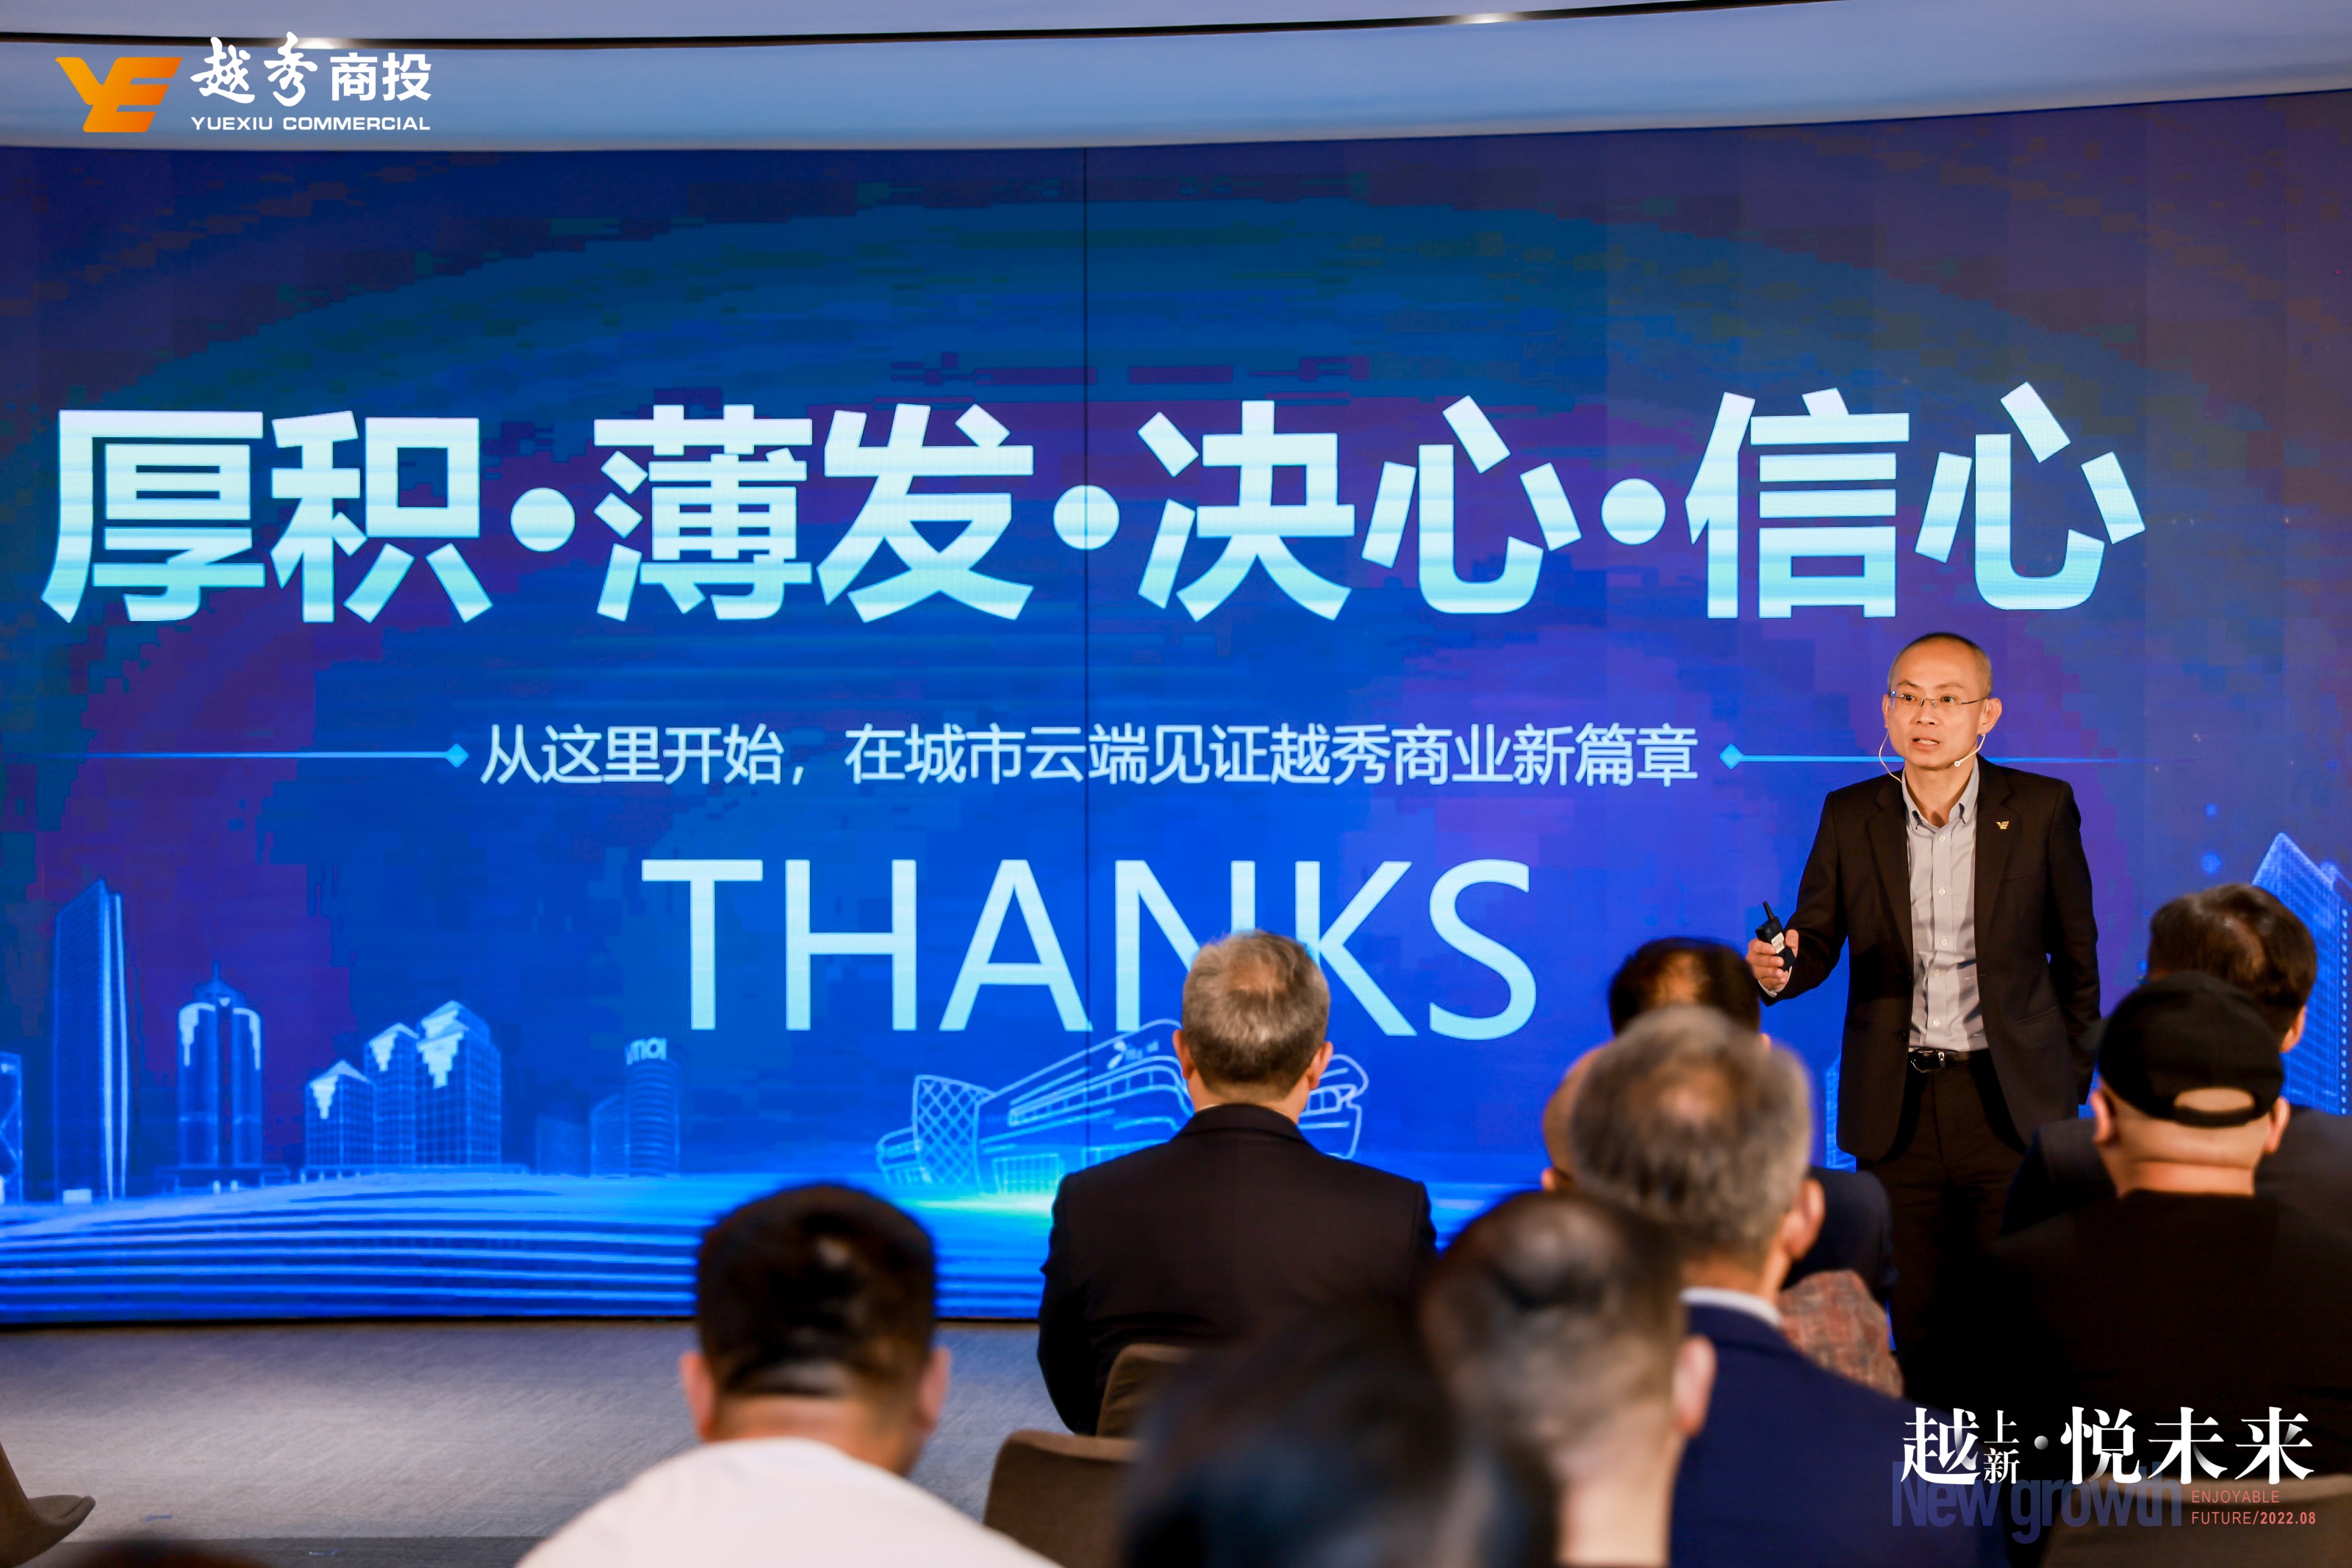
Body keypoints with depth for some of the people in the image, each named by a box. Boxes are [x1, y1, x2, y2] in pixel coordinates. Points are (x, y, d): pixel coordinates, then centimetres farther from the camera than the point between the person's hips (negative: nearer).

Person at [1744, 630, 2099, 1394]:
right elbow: (1818, 939, 5)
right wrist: (1780, 968, -19)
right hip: (1897, 1108, 2)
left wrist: (2071, 1083, 4)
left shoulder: (2041, 809, 0)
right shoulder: (1849, 816, 4)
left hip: (2011, 1104, -2)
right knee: (1916, 1322, 6)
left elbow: (2075, 952, 5)